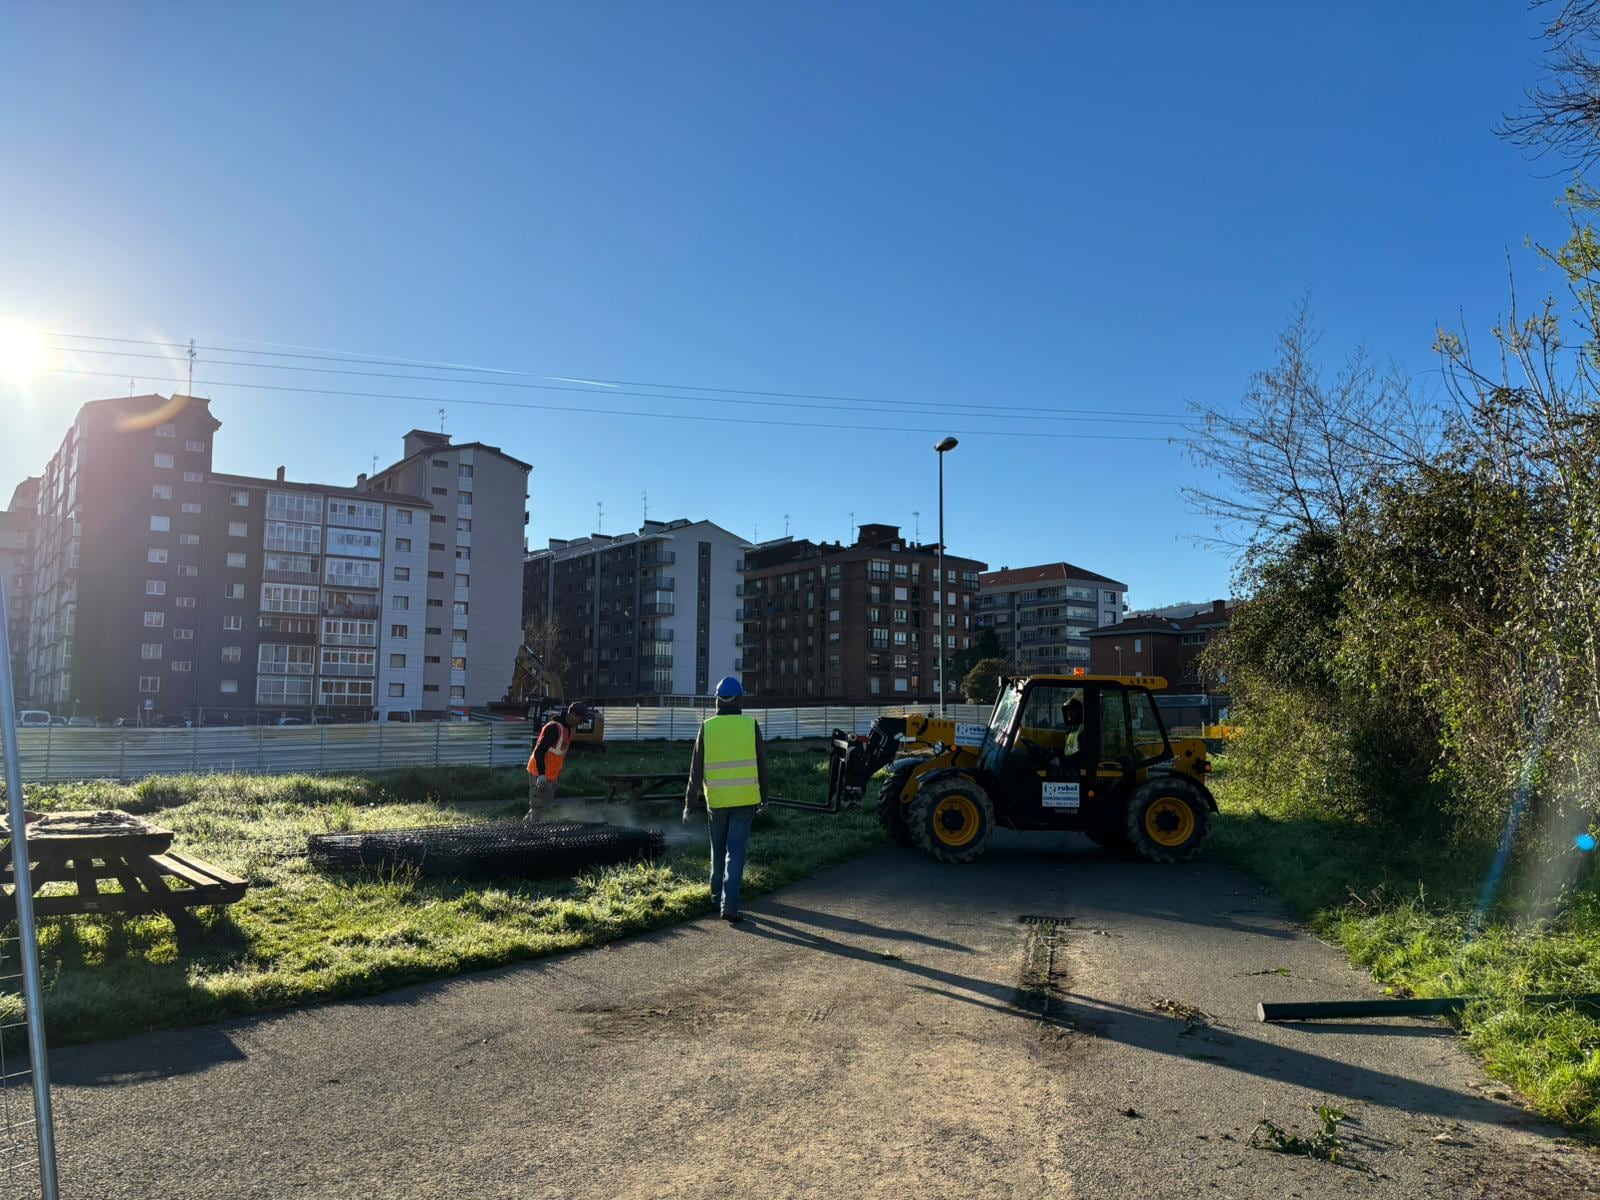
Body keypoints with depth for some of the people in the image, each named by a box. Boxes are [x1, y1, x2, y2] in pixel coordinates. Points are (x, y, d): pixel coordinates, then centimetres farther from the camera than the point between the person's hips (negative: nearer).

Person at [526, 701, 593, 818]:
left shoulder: (567, 728, 10)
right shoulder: (554, 727, -22)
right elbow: (539, 752, -26)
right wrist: (542, 774, -29)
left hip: (551, 775, 10)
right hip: (540, 775, -10)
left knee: (547, 807, 15)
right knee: (538, 808, -8)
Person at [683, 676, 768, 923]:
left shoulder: (707, 727, -4)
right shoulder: (750, 726, -5)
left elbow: (696, 769, -3)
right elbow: (761, 765, 1)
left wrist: (689, 803, 3)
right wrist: (763, 796, 14)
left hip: (716, 800, 1)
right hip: (745, 800, -1)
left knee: (718, 849, 20)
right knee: (736, 852, 0)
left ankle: (717, 895, 33)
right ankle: (729, 905, -7)